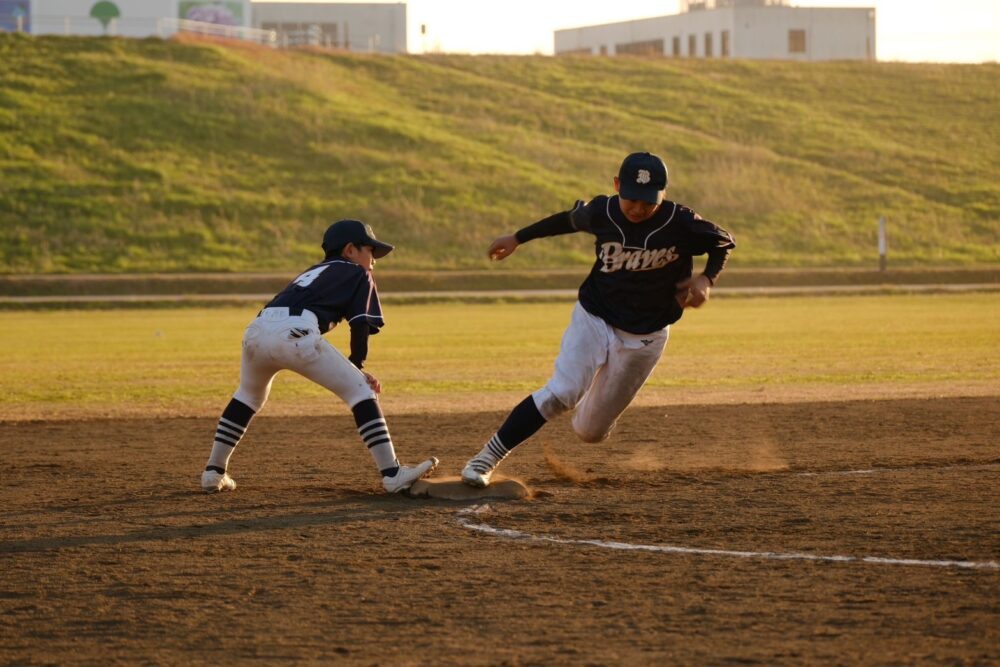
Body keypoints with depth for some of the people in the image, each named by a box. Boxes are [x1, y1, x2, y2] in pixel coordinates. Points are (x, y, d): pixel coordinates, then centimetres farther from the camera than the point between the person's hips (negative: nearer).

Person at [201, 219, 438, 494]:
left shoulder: (312, 273, 39)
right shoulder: (358, 274, 23)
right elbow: (360, 325, 8)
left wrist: (353, 369, 28)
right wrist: (357, 366, 22)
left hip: (257, 329, 6)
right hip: (295, 334, -6)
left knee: (248, 397, 33)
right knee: (361, 390, 5)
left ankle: (214, 472, 29)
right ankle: (392, 474, -2)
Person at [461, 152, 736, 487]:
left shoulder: (681, 224, -17)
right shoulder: (601, 212, -11)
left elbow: (724, 242, 0)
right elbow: (569, 220, 10)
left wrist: (706, 279, -17)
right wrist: (517, 238, 18)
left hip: (644, 338, 0)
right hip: (593, 321, 0)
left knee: (591, 430, 3)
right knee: (561, 393, -25)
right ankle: (488, 457, -17)